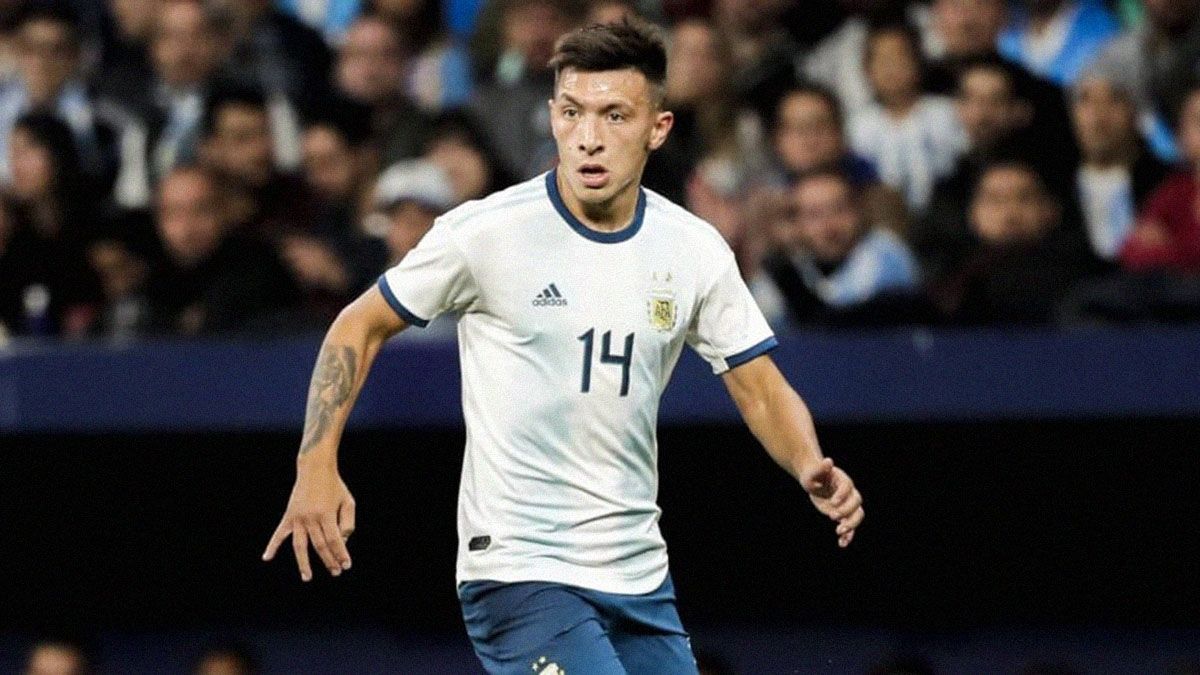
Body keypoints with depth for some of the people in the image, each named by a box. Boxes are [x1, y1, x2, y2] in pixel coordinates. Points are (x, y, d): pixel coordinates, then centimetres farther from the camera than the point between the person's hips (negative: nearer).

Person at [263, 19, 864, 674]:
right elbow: (360, 326, 2)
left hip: (639, 578, 6)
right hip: (517, 570, -5)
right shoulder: (486, 232, -9)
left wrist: (812, 469, -13)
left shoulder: (695, 250, 2)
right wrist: (316, 466, -9)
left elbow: (762, 391, 8)